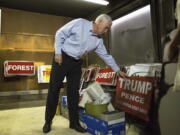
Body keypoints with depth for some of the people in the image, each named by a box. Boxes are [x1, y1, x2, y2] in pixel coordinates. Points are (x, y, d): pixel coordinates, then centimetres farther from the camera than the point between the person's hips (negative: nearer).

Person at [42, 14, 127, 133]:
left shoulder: (98, 40, 5)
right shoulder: (79, 23, -11)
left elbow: (106, 56, 12)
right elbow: (60, 34, -8)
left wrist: (118, 71, 14)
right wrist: (58, 52, -14)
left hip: (76, 64, 5)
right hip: (62, 58, -5)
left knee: (74, 93, 6)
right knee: (54, 89, -1)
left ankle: (74, 122, 18)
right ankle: (48, 121, 14)